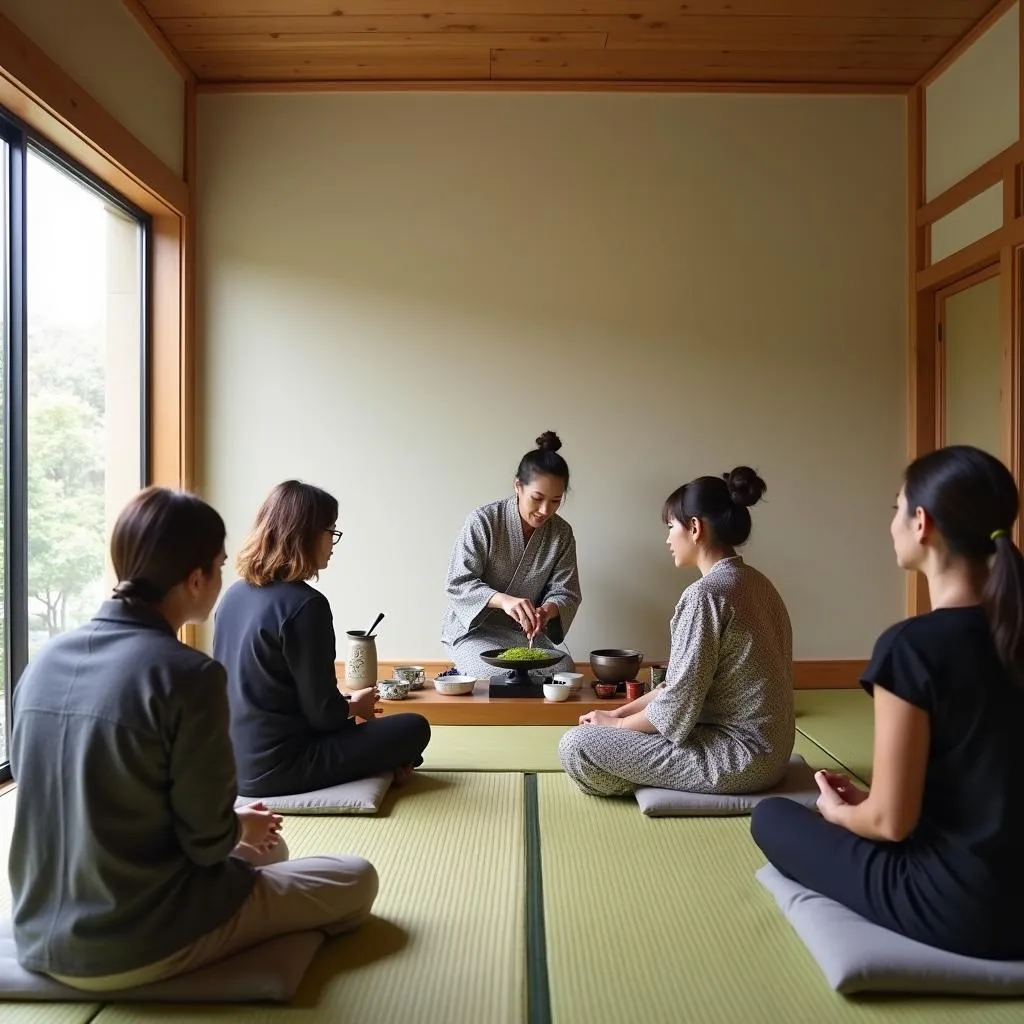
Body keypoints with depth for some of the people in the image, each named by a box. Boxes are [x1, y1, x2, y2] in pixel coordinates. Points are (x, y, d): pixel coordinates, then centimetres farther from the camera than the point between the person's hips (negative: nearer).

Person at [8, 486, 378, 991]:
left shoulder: (43, 661, -1)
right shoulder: (186, 674, -23)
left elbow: (91, 803, 9)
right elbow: (206, 841, -18)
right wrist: (242, 827, 6)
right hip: (139, 948, -8)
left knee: (263, 848, 28)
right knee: (357, 880, 8)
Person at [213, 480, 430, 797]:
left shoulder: (233, 594, 4)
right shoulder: (305, 604, -20)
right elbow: (323, 713, -18)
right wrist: (355, 706, 4)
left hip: (231, 761, 9)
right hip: (274, 768, -8)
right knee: (413, 728, -2)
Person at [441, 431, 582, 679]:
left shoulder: (562, 533, -3)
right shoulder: (483, 520, -16)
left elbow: (565, 592, -2)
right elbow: (458, 584, -19)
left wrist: (548, 609, -27)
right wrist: (502, 600, -38)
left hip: (526, 632, 5)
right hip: (474, 629, -5)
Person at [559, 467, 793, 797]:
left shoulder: (705, 594, -22)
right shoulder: (753, 582, 7)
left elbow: (676, 707, -20)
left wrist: (617, 724, -2)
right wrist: (621, 712, 10)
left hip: (737, 756, -9)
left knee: (575, 745, -7)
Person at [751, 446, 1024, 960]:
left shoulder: (912, 645, -23)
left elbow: (891, 822, -18)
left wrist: (837, 810, 3)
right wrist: (864, 799, 14)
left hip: (956, 904, -7)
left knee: (772, 817, 11)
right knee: (858, 811, 26)